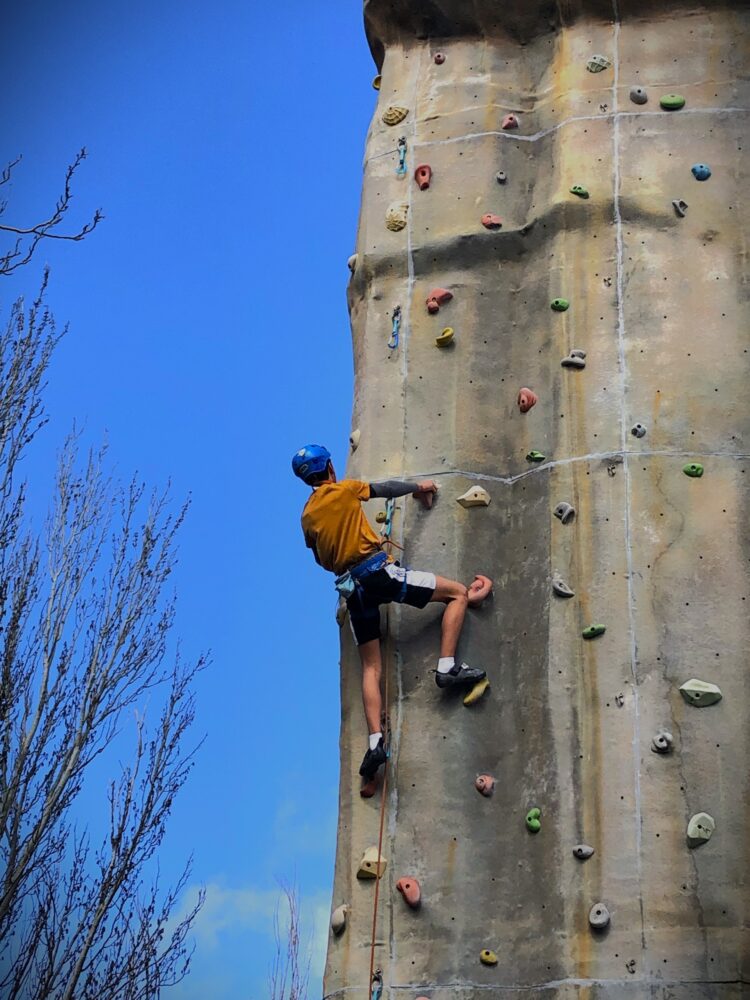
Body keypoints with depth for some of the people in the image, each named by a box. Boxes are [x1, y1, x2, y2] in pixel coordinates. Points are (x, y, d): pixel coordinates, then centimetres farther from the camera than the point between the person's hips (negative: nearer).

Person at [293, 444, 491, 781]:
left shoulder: (307, 515, 15)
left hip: (351, 587, 6)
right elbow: (388, 488, 13)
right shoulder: (344, 489, 1)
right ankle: (447, 667, -10)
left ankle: (375, 742, -8)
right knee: (458, 592, 2)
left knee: (371, 667, 6)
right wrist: (419, 486, 31)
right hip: (378, 570, -6)